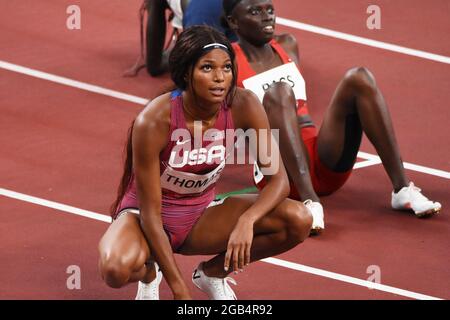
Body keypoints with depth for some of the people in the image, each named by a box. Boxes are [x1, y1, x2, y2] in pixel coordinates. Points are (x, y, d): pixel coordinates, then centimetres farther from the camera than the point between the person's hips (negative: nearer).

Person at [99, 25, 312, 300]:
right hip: (146, 217, -4)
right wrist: (180, 291, -27)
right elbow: (150, 214, -25)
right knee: (117, 269, -40)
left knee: (298, 220, -19)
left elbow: (279, 179, -16)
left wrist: (246, 221, -38)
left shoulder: (243, 106, -18)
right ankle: (149, 272, 1)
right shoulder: (154, 122, -29)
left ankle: (214, 272, 6)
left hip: (200, 217, 4)